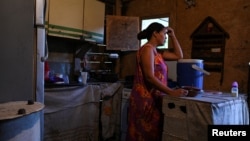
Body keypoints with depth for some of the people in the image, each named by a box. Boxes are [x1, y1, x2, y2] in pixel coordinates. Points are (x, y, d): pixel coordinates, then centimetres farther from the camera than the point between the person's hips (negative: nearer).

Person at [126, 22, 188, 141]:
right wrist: (171, 92, -25)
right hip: (145, 99, -9)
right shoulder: (147, 49, -12)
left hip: (154, 99, 9)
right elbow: (150, 77, -22)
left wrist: (173, 36, 16)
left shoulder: (156, 52, 15)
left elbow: (179, 56, 21)